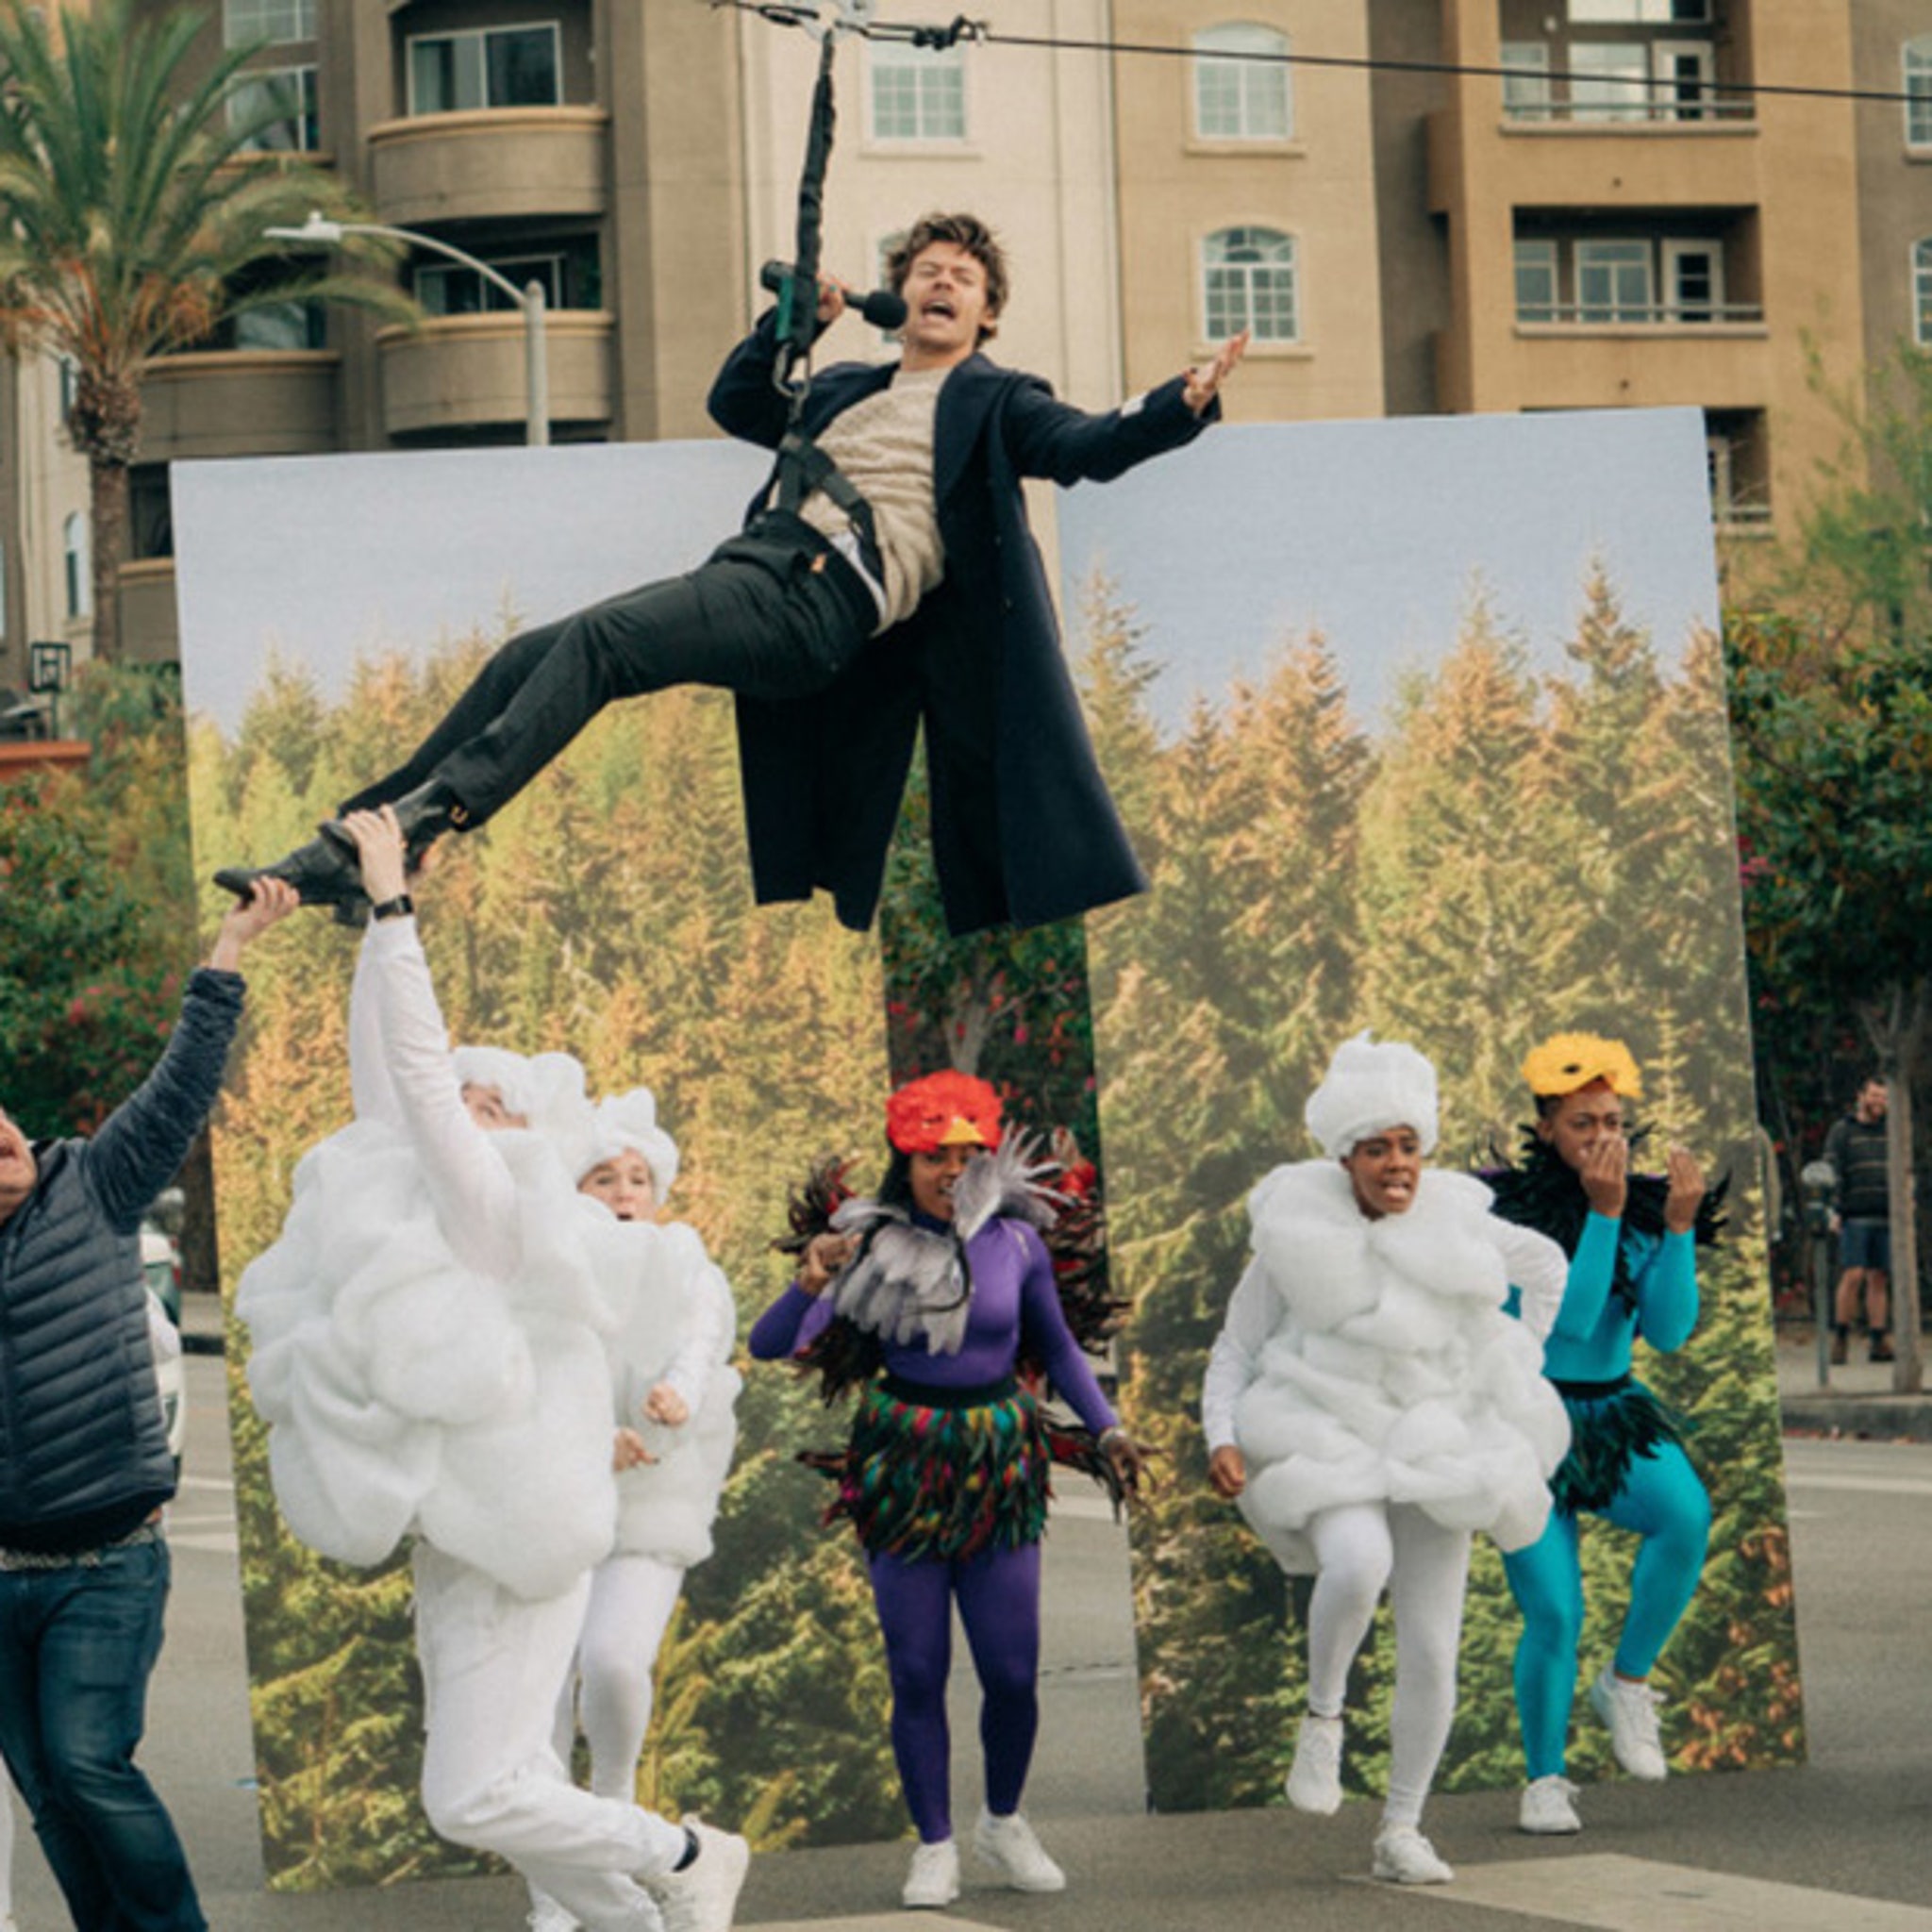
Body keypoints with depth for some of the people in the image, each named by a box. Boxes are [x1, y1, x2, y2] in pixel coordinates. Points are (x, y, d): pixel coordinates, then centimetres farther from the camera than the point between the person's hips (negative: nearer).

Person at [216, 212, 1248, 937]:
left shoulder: (995, 403, 12)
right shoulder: (848, 388, 32)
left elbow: (1085, 446, -4)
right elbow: (735, 403, 42)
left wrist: (1183, 404, -21)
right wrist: (787, 323, 26)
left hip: (824, 592, -7)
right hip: (752, 571, 7)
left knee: (598, 637, -29)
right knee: (526, 659, -6)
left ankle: (431, 815, -39)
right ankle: (340, 847, -10)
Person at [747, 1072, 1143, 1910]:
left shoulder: (1015, 1242, -1)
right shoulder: (871, 1246, -6)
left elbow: (1056, 1347, 14)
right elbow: (769, 1345, -10)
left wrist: (1107, 1426, 1)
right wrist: (809, 1284, -28)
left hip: (999, 1464, 1)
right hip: (904, 1467, -1)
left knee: (1012, 1674, 0)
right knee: (917, 1674, 1)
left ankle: (1004, 1823, 25)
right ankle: (935, 1848, 15)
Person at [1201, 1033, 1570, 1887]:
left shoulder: (1457, 1224, -1)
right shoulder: (1295, 1236, -6)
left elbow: (1547, 1265, 18)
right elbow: (1234, 1350, 1)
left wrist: (1518, 1378, 14)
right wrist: (1222, 1440, -15)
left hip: (1430, 1454, 3)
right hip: (1328, 1446, -3)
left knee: (1432, 1655, -2)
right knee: (1359, 1565, -35)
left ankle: (1401, 1834, 13)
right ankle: (1323, 1713, -9)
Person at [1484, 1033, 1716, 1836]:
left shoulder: (1642, 1209, 1)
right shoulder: (1508, 1212, -13)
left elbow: (1670, 1331, -6)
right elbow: (1571, 1317, -21)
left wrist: (1679, 1226, -16)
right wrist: (1603, 1216, -27)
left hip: (1616, 1415, 4)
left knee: (1686, 1511, -28)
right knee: (1553, 1614, -11)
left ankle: (1626, 1681, -7)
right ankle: (1545, 1779, 13)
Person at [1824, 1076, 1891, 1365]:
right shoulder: (1841, 1132, 2)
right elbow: (1832, 1172, -4)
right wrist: (1835, 1212, -13)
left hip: (1885, 1219, 4)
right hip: (1855, 1218, -4)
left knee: (1879, 1279, 3)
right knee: (1853, 1276, -11)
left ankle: (1880, 1341, 4)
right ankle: (1840, 1338, -4)